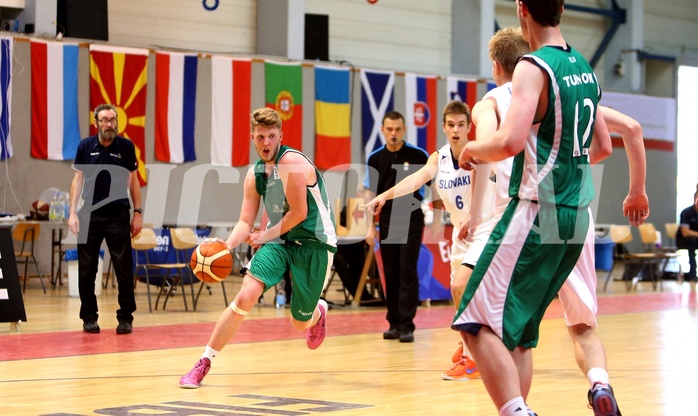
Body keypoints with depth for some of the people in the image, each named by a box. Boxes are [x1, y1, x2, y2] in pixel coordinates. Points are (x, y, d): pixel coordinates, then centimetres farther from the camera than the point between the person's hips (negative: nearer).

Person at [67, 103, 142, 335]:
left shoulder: (126, 147, 1)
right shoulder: (85, 146, 3)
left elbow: (133, 180, 7)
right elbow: (78, 179, 6)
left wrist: (138, 213, 3)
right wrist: (73, 213, -1)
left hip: (118, 214, -1)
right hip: (89, 214, 1)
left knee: (124, 268, -3)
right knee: (86, 270, 3)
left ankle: (125, 317, 6)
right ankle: (89, 317, 14)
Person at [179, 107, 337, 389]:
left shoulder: (292, 162, -18)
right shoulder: (254, 175, 4)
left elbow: (299, 213, -19)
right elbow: (246, 222, 3)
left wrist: (265, 235, -8)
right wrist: (227, 245, -17)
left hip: (313, 243, -5)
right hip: (279, 240, 5)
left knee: (300, 323, 7)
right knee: (245, 297, -17)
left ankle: (318, 312, 47)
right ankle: (204, 363, -11)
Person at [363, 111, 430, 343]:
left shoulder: (418, 155, -4)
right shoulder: (375, 159, 4)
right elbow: (370, 193, 6)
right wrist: (371, 226, 0)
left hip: (411, 219, -3)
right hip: (387, 221, 3)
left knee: (408, 272, -9)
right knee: (390, 273, 6)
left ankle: (407, 325, -7)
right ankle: (394, 323, 13)